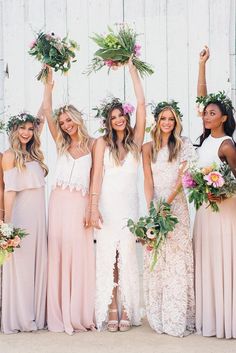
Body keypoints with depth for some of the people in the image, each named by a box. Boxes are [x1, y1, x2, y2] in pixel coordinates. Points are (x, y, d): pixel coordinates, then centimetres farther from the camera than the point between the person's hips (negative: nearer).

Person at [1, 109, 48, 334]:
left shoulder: (32, 154, 15)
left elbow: (41, 121, 26)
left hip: (38, 214, 7)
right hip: (21, 214, -7)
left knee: (38, 263, 7)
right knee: (20, 264, -2)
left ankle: (35, 315, 14)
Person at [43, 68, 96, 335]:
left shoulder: (91, 145, 6)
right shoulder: (61, 144, 13)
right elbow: (46, 111, 9)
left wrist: (91, 207, -7)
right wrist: (49, 83, 7)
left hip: (80, 203, -3)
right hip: (59, 201, 3)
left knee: (80, 254, -5)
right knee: (58, 253, 0)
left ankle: (80, 314, 3)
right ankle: (60, 315, 5)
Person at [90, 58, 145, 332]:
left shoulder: (135, 140, 8)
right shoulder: (103, 143, 5)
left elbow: (141, 104, 4)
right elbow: (97, 175, -2)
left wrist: (132, 70, 6)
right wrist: (94, 207, -12)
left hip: (129, 204, 1)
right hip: (107, 204, -1)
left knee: (127, 255, -1)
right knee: (108, 254, -1)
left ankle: (127, 310, 4)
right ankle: (111, 310, 2)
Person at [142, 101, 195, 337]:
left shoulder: (184, 145, 5)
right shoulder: (148, 148, 10)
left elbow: (182, 178, -3)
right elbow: (148, 180, 4)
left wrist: (167, 202, -15)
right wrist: (151, 208, -9)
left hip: (176, 204, -2)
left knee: (177, 257, -5)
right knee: (154, 261, 0)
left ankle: (178, 317, 2)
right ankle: (158, 317, 6)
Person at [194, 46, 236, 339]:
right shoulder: (207, 138, 5)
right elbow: (202, 99, 8)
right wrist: (202, 64, 6)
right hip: (205, 207, 8)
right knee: (207, 262, 10)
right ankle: (210, 318, 18)